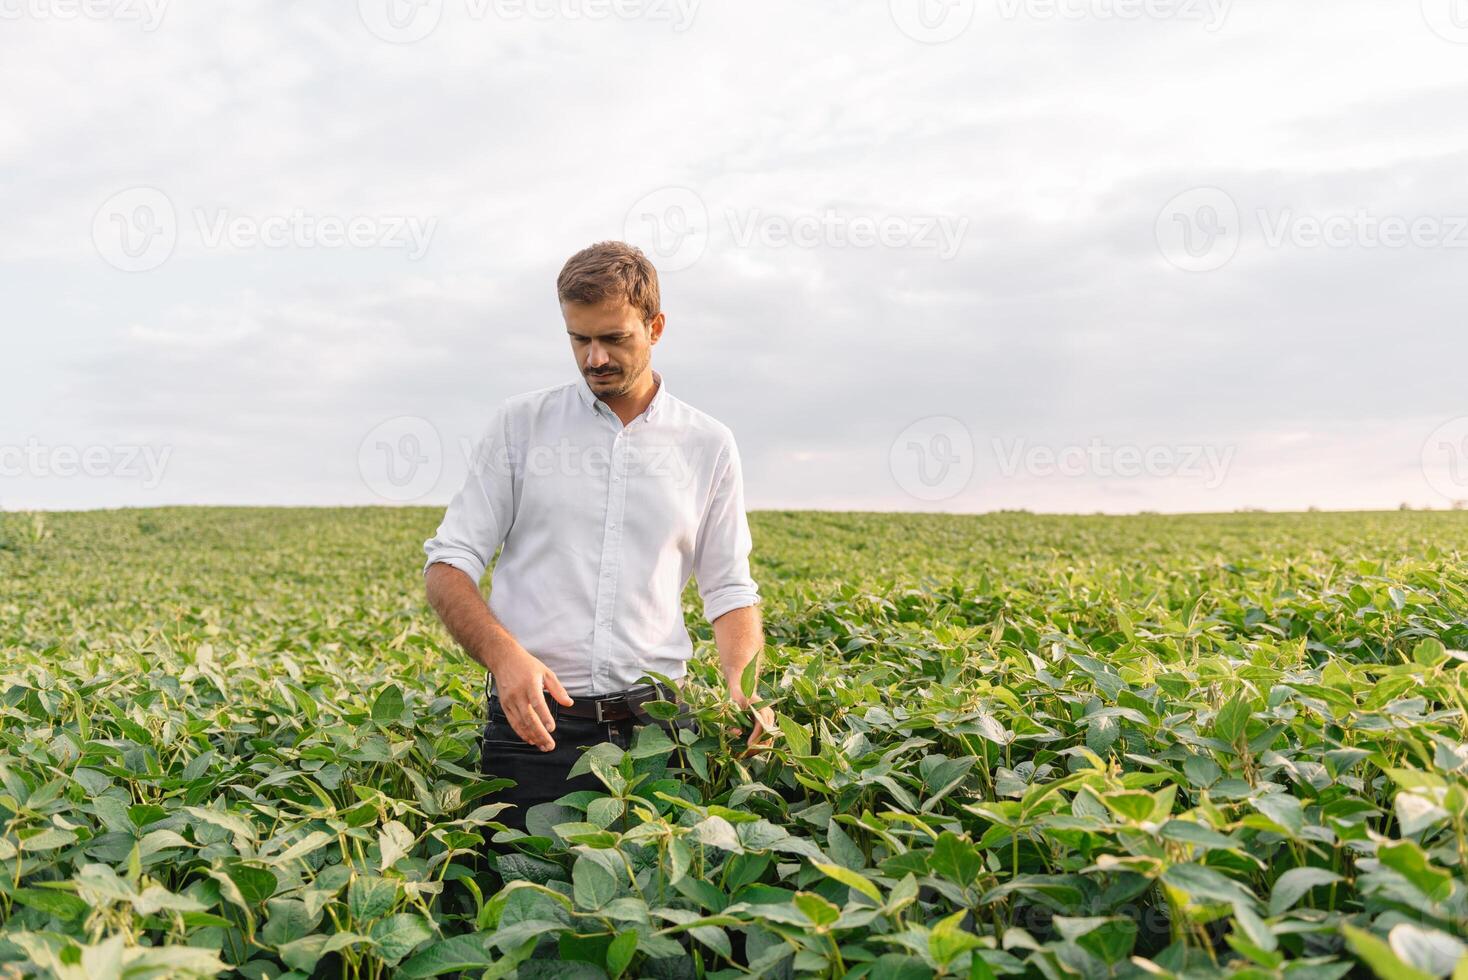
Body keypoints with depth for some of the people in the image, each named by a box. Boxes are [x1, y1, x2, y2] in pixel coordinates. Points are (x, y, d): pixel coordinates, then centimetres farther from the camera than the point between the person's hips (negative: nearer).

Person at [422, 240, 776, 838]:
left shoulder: (708, 445, 6)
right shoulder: (519, 423, 2)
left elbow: (730, 590, 9)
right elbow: (448, 565, 1)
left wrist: (743, 685, -10)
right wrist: (505, 654, -18)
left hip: (656, 722, 1)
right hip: (535, 720, -1)